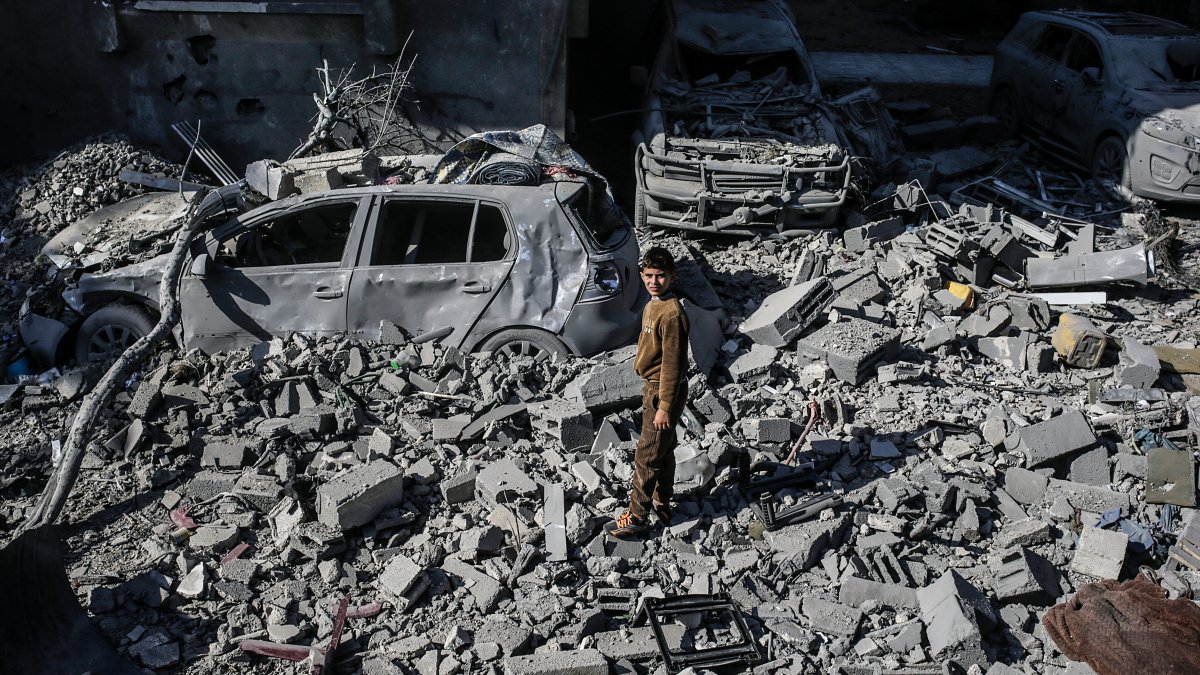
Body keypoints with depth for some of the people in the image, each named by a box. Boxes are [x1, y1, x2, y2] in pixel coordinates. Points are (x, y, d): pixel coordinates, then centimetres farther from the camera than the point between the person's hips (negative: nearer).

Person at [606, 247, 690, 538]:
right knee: (663, 450, 20)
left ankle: (637, 516, 11)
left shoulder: (672, 313, -25)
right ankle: (661, 505, 34)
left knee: (646, 456, 0)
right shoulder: (653, 305, 6)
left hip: (664, 391, -10)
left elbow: (673, 363, -24)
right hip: (653, 386, 10)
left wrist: (664, 406, -22)